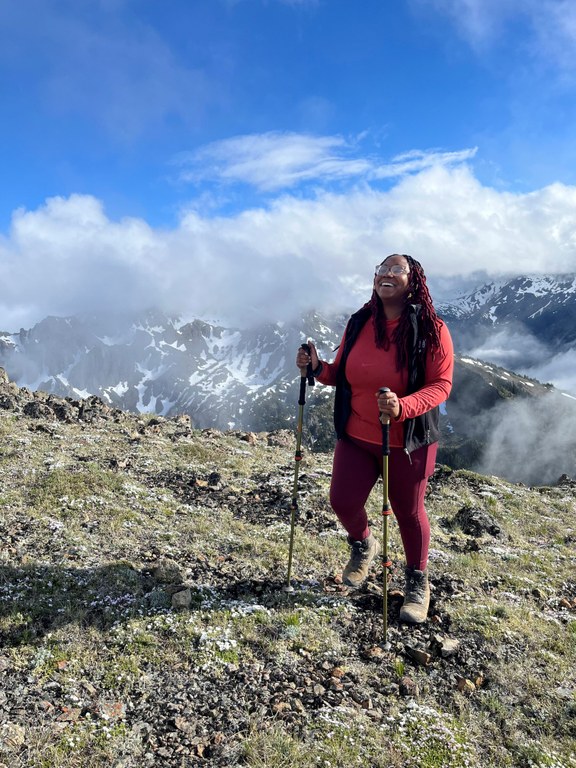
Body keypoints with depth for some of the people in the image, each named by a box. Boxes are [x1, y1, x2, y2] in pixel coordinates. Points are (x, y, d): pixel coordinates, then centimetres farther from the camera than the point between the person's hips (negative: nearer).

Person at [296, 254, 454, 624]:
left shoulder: (431, 329, -14)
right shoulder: (359, 323, 0)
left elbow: (441, 384, -16)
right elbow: (342, 376, 9)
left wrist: (402, 407, -33)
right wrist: (317, 368, -11)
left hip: (409, 442, -4)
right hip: (355, 437, 4)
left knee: (408, 511, 11)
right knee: (343, 502, 6)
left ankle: (418, 580, 38)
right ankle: (364, 545, 42)